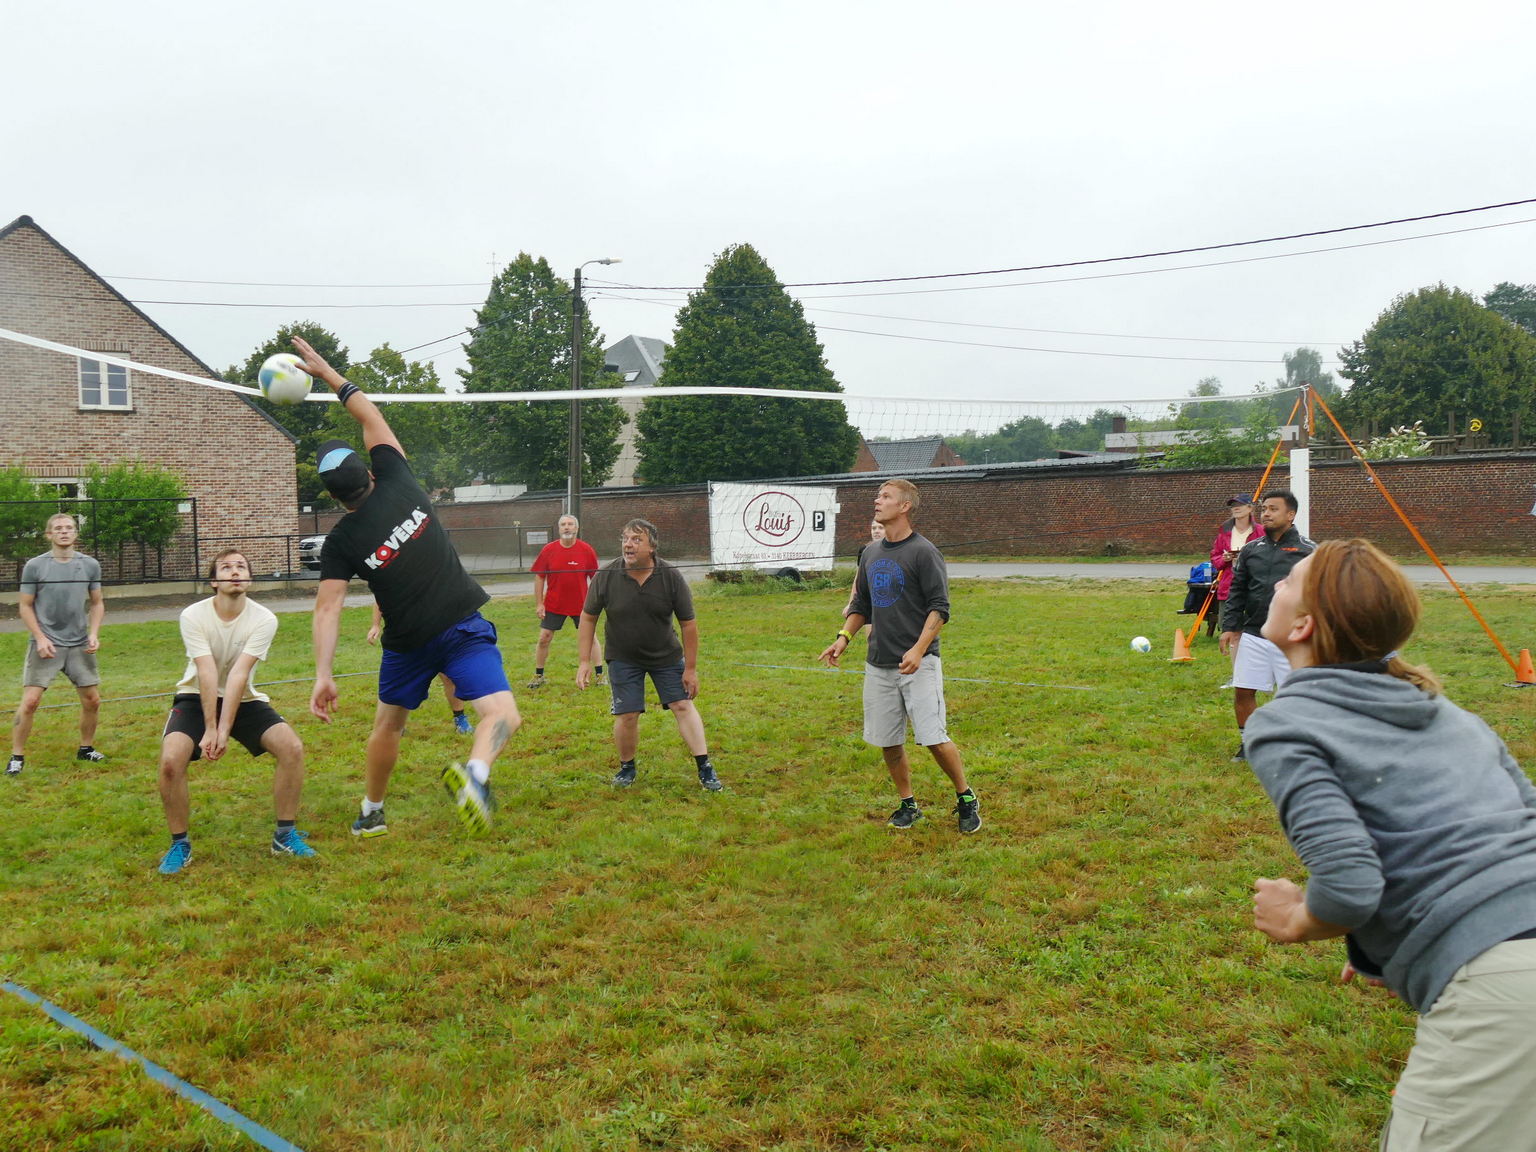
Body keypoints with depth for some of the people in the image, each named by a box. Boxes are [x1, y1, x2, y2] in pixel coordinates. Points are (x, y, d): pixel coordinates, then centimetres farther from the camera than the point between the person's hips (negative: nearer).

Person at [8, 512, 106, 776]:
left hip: (80, 645, 3)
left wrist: (94, 634, -2)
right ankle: (16, 756, 4)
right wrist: (40, 638, -10)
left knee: (92, 700, 5)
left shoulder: (90, 565, 3)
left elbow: (97, 603, 11)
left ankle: (86, 748, 24)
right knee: (30, 701, -9)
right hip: (45, 645, -3)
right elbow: (25, 606, 0)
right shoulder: (34, 566, -4)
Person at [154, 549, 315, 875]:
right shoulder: (193, 616, -16)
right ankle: (179, 845, -3)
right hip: (197, 699, -1)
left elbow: (239, 674, -24)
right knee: (171, 759, -25)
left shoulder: (264, 619, -15)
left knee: (292, 747, -19)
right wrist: (210, 728, -28)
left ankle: (285, 836, -2)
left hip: (244, 700, 1)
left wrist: (224, 730, -29)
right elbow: (207, 673, -24)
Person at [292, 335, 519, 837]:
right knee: (502, 715, -12)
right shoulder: (398, 482, -3)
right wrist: (328, 373, 18)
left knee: (388, 725, 24)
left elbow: (327, 608, -13)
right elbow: (372, 416, 10)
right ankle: (475, 772, -43)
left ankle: (370, 814, 37)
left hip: (407, 641, 1)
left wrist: (324, 674, -13)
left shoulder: (340, 541, -5)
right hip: (463, 624, -1)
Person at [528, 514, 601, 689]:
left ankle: (599, 675, 11)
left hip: (581, 604, -1)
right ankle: (538, 676, 19)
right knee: (544, 639, 4)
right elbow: (539, 577, 0)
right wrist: (539, 604, -4)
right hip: (553, 604, 1)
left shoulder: (586, 550, -7)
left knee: (591, 638, 2)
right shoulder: (548, 550, -5)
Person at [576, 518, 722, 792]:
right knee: (627, 715, -4)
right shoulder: (605, 577, -15)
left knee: (683, 705, -5)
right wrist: (585, 661, -8)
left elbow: (688, 624, -9)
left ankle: (705, 769, 1)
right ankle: (626, 768, 21)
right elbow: (588, 618, -4)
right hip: (622, 658, 0)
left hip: (666, 656, 0)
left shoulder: (671, 577, -15)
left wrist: (691, 668, -9)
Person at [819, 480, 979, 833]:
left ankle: (966, 799, 13)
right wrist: (843, 638, 5)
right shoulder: (870, 554, 13)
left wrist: (918, 650, -24)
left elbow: (939, 607, -12)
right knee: (888, 742, 9)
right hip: (878, 665, 7)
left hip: (919, 664, -6)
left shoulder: (923, 552, -8)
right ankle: (908, 805, 26)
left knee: (934, 739, -9)